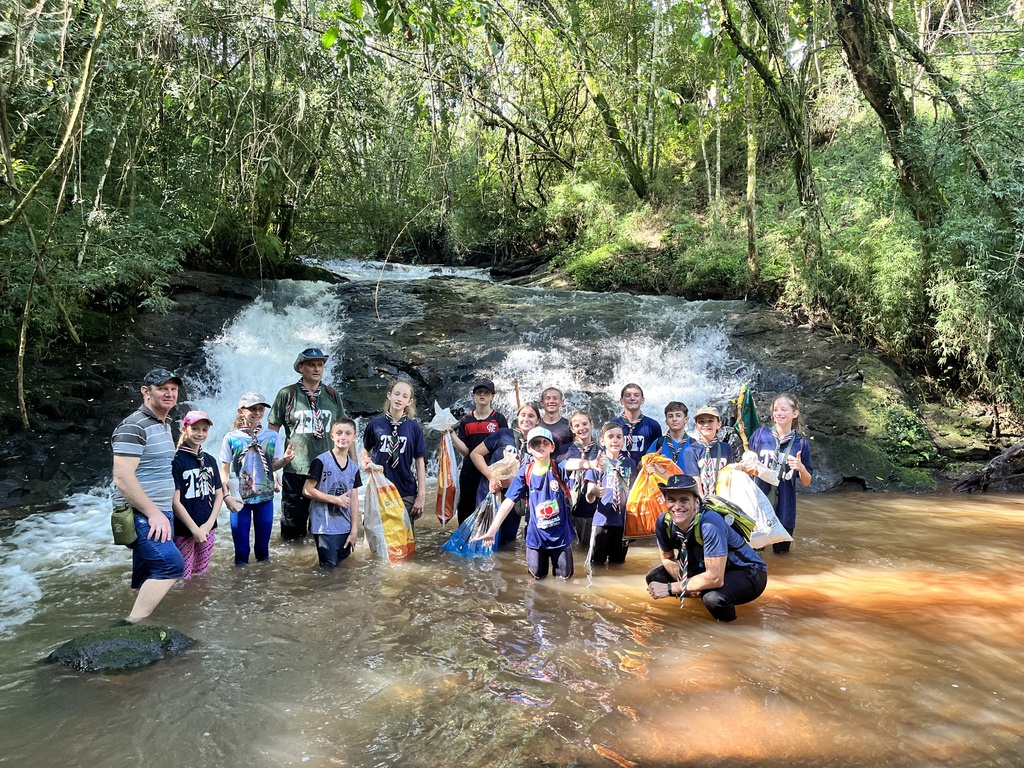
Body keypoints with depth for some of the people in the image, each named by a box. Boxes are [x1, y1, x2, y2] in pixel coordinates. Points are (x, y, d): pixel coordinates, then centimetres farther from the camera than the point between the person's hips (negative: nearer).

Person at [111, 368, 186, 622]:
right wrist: (154, 513, -22)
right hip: (140, 515, -9)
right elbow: (122, 478, -21)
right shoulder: (134, 427, -14)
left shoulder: (165, 425, 16)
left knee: (147, 577, 12)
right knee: (171, 564, -23)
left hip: (157, 513, 9)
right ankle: (133, 626, -18)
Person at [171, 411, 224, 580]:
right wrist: (195, 529, -14)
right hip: (184, 531, -5)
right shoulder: (176, 460, -10)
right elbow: (175, 501, -14)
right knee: (183, 578, 1)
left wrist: (209, 524, -5)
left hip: (207, 529, 6)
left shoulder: (210, 460, 8)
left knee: (202, 575, 15)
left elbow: (219, 494, 9)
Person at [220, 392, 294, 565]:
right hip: (239, 498, -1)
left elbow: (273, 466, 4)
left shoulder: (272, 437, 0)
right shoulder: (231, 438, -4)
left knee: (263, 539, 11)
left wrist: (285, 460, -18)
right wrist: (226, 496, -11)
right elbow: (224, 470, 0)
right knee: (240, 541, 7)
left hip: (265, 496, 1)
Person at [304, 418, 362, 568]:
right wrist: (335, 499, -16)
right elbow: (307, 490, -12)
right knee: (329, 567, -5)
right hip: (325, 527, -5)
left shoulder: (353, 468, 8)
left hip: (345, 528, 6)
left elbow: (354, 499, 9)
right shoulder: (321, 461, -9)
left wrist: (354, 529, 4)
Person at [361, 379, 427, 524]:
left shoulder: (414, 427, 0)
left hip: (406, 493, 0)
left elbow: (420, 461, 0)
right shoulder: (375, 424, 2)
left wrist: (421, 495, -3)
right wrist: (366, 461, -5)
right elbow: (366, 450, 18)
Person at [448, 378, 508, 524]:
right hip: (470, 474, 2)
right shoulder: (466, 420, 8)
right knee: (465, 514, 7)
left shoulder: (499, 419, 3)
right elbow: (465, 450, 2)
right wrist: (451, 433, -9)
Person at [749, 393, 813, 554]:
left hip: (784, 504, 0)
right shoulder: (760, 434, -4)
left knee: (781, 549, 13)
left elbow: (806, 482, 1)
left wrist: (801, 468, -17)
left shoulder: (801, 443, -3)